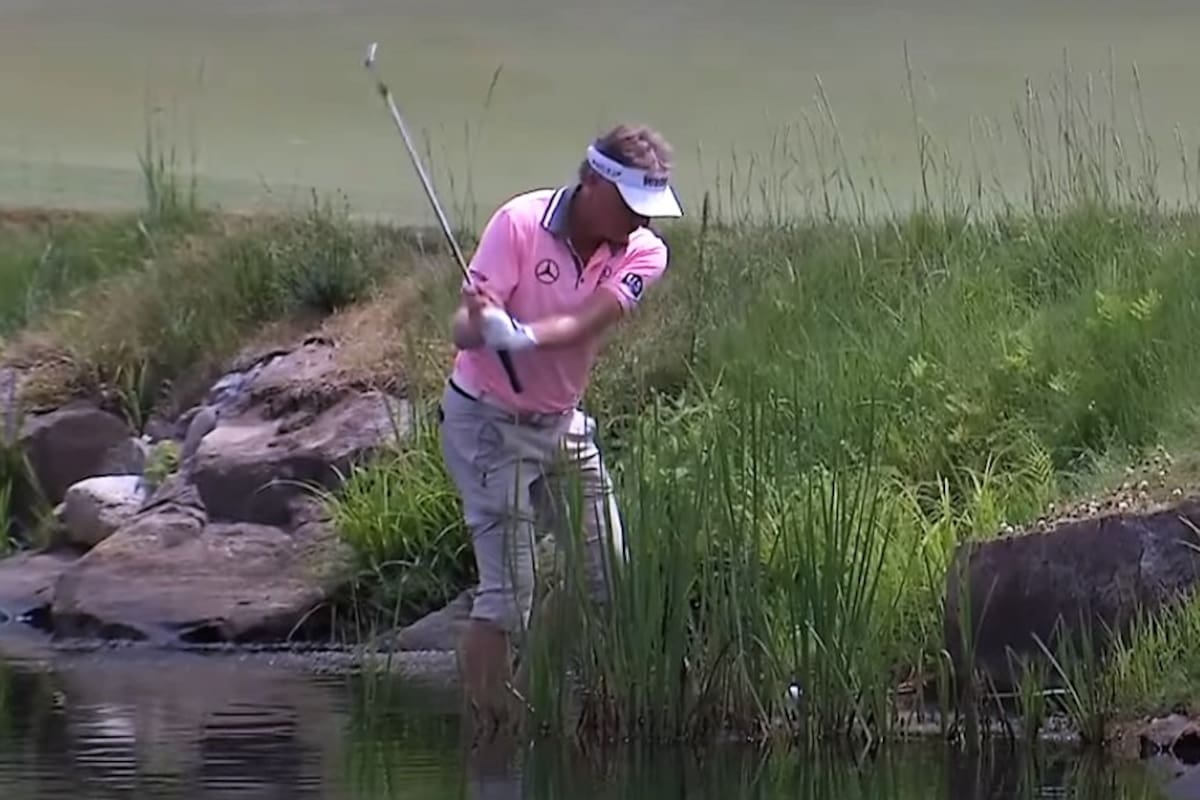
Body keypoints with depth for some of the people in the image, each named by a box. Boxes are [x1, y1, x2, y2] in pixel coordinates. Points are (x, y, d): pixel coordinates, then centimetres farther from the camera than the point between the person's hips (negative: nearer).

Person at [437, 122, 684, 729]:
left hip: (563, 422, 6)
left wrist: (523, 336, -45)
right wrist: (479, 323, -48)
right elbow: (464, 329, -24)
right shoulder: (519, 224, -20)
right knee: (507, 593, -14)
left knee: (613, 580, 7)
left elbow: (585, 324, -26)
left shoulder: (643, 254, -9)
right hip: (487, 421, -6)